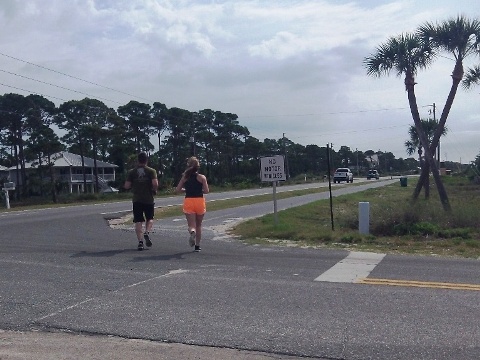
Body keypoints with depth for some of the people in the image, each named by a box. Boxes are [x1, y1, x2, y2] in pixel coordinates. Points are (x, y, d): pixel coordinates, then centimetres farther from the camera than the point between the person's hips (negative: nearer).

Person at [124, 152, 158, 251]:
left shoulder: (131, 172, 2)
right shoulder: (151, 171, -2)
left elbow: (127, 186, -2)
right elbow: (155, 184, -15)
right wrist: (154, 190, 4)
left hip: (137, 200, 1)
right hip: (149, 199, -1)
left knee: (138, 221, 4)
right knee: (149, 219, 17)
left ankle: (140, 242, -4)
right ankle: (147, 233, -9)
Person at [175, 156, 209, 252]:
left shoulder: (185, 177, 2)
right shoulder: (202, 177, -3)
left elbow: (177, 189, 1)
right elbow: (206, 191, -8)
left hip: (188, 202, 0)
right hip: (200, 201, 0)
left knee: (191, 225, 1)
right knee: (198, 225, 16)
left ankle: (192, 232, -35)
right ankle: (197, 246, 20)